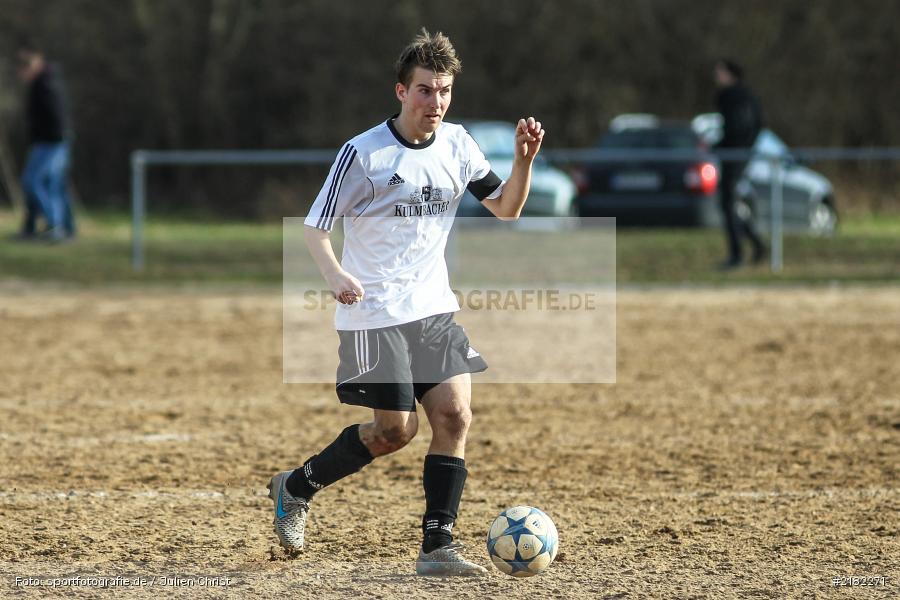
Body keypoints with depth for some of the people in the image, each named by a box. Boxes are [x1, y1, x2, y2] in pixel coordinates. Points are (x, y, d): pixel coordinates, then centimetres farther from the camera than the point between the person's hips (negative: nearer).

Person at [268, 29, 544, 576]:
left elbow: (506, 208, 12)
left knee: (455, 416, -8)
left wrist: (525, 160, -6)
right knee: (396, 429, -5)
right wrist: (335, 273, -29)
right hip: (375, 314, -5)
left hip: (433, 308, 5)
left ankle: (438, 547, -4)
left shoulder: (457, 145, 5)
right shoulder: (364, 152, -12)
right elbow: (315, 225, -9)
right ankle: (296, 488, 18)